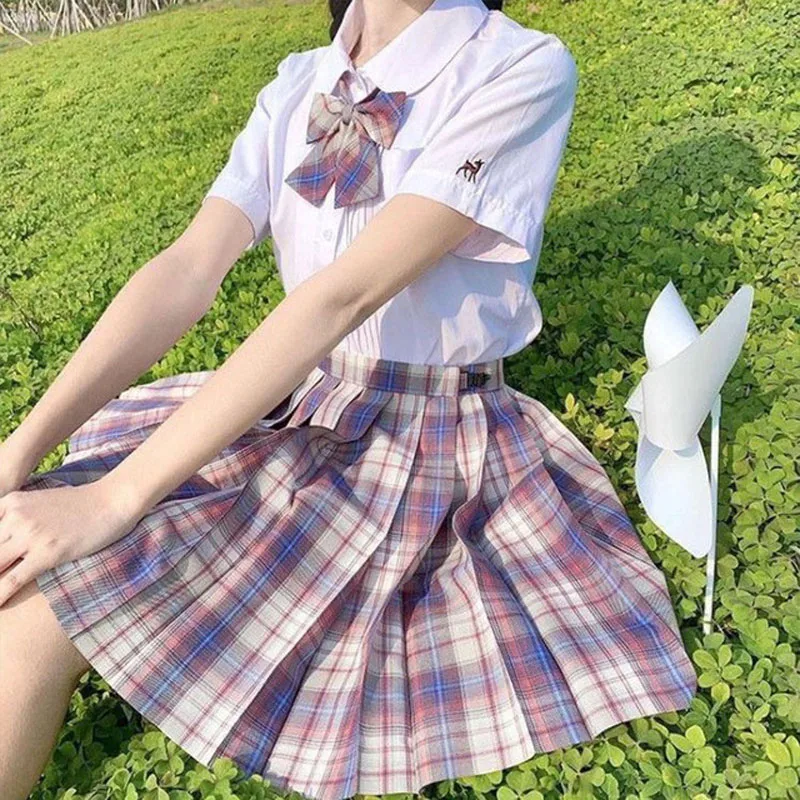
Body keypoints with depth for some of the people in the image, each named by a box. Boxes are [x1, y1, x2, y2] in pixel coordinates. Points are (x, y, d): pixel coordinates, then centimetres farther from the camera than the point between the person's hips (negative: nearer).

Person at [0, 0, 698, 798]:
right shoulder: (298, 85, 3)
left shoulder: (524, 70, -16)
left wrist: (116, 497, -28)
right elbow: (187, 269, -8)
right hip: (289, 402, 6)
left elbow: (349, 292, -27)